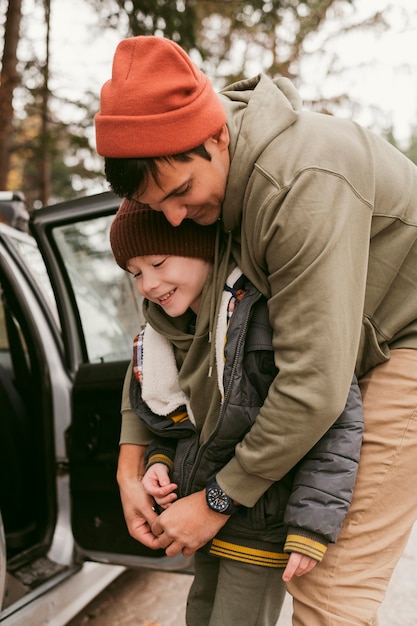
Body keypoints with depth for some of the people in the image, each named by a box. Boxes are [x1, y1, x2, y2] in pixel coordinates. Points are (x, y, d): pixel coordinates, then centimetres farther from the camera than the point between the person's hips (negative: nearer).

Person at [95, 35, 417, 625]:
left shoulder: (307, 188, -34)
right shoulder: (203, 172, -5)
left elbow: (315, 387, -33)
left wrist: (218, 501, -19)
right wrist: (130, 457, -2)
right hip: (362, 347, 8)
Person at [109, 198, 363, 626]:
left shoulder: (266, 312, -26)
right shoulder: (166, 331, 0)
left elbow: (338, 414, -26)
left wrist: (311, 524, -26)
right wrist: (158, 460, -3)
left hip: (263, 526, -7)